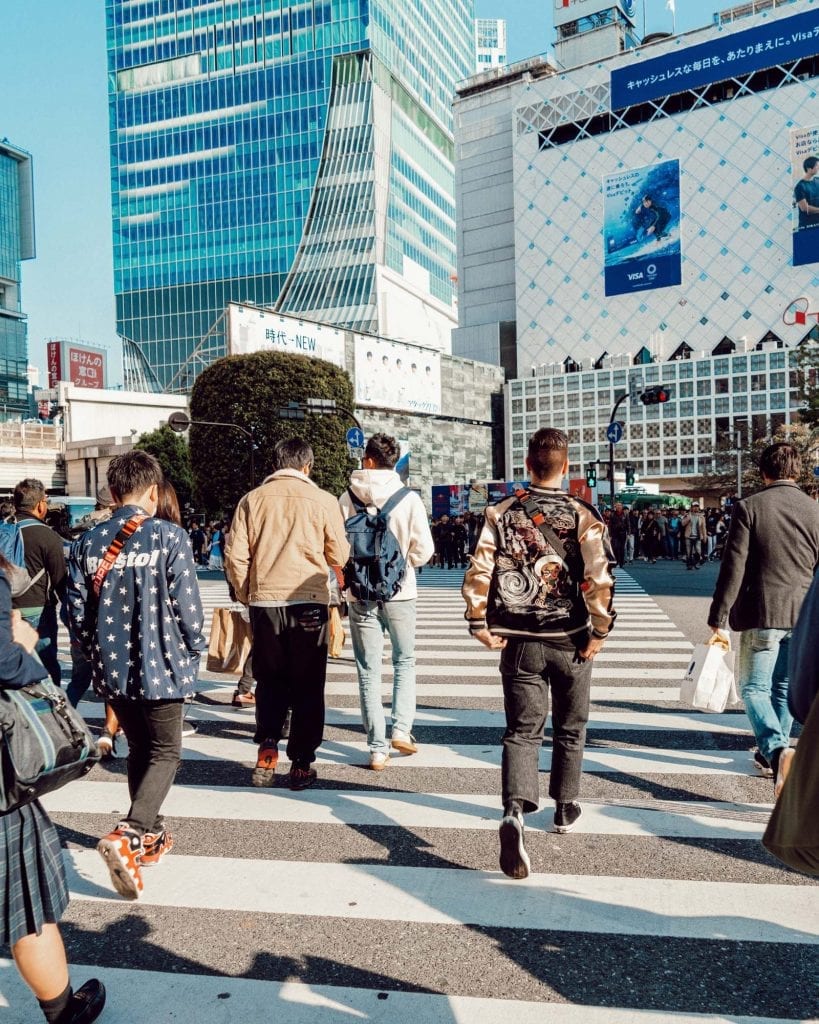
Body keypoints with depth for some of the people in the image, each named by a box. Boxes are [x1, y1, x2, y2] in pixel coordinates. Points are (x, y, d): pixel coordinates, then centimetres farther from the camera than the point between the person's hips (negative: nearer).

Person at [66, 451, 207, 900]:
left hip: (112, 668, 5)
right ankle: (127, 835, -10)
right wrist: (195, 650, 4)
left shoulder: (87, 543, 0)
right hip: (160, 665, -5)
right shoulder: (169, 536, -13)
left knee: (139, 750, 21)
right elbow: (186, 603, -12)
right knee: (165, 753, 8)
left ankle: (151, 836, 33)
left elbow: (78, 611, 4)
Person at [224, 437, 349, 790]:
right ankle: (301, 764, 15)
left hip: (264, 602, 2)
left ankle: (267, 750, 7)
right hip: (308, 602, -2)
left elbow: (235, 556, 2)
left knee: (270, 681, 18)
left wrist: (245, 596, 16)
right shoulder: (322, 500, -2)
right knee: (308, 685, 10)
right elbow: (340, 556, 2)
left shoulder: (252, 500, 4)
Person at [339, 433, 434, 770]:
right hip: (400, 594, 0)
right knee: (404, 660, 20)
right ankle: (401, 728, 9)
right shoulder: (409, 499, -8)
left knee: (369, 671, 8)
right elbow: (424, 552, -7)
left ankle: (377, 749, 12)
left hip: (360, 596, 1)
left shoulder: (346, 499, -6)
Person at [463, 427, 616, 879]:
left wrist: (480, 623, -1)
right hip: (570, 640, 0)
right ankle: (566, 807, 36)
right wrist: (600, 630, -6)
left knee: (522, 729, 5)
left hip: (519, 640, 0)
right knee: (570, 726, 20)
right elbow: (599, 579, -17)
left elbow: (478, 571, -9)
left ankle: (514, 813, -17)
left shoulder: (501, 512, -4)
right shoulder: (583, 516, -8)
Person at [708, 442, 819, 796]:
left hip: (762, 613, -4)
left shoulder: (748, 507, -8)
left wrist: (718, 619, -7)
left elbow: (733, 567, -10)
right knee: (786, 687, 16)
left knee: (754, 687, 4)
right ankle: (772, 752, 28)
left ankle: (777, 750, -17)